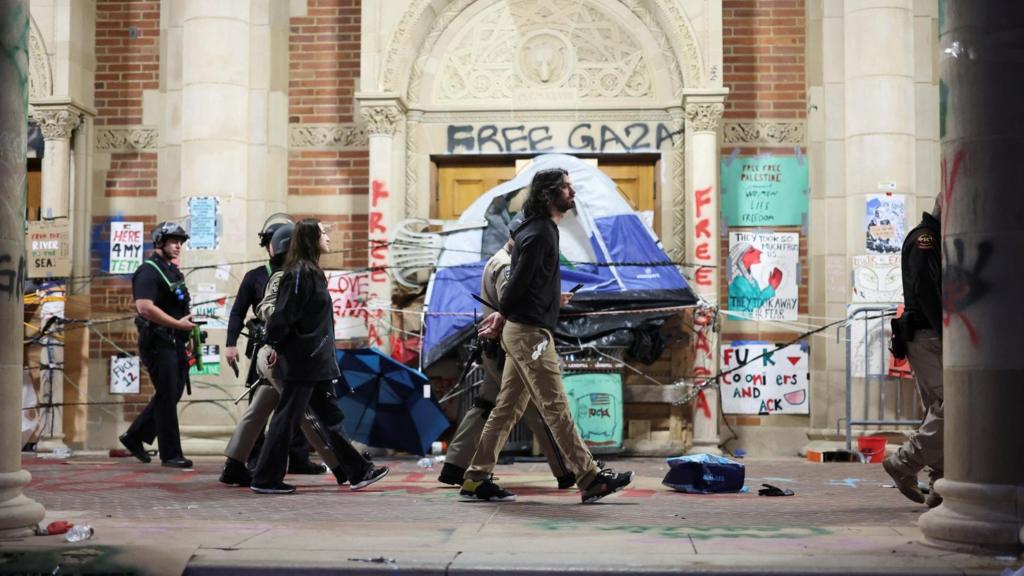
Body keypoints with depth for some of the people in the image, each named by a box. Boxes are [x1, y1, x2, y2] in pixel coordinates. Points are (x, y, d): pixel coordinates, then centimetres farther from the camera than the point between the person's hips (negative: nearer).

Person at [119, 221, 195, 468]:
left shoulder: (173, 271, 19)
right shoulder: (149, 271, -12)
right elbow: (145, 308, -24)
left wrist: (186, 335, 19)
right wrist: (178, 324, -21)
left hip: (175, 343, 9)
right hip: (158, 343, -9)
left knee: (171, 395, 14)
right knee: (167, 397, -4)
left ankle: (134, 436, 27)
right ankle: (170, 454, 3)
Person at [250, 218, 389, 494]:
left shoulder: (310, 272, 15)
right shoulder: (300, 273, -15)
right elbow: (284, 315, -18)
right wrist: (276, 346, -7)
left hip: (316, 362, 10)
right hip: (300, 361, -10)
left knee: (330, 415, 12)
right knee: (287, 418, -2)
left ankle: (358, 471, 16)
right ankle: (265, 479, 6)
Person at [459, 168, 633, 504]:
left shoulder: (544, 230, 18)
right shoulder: (539, 233, -14)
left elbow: (527, 282, 20)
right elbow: (517, 282, -16)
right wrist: (502, 317, -5)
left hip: (522, 333, 10)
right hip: (529, 331, -10)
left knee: (508, 408, 10)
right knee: (556, 408, -6)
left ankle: (476, 481, 12)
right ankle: (590, 479, -2)